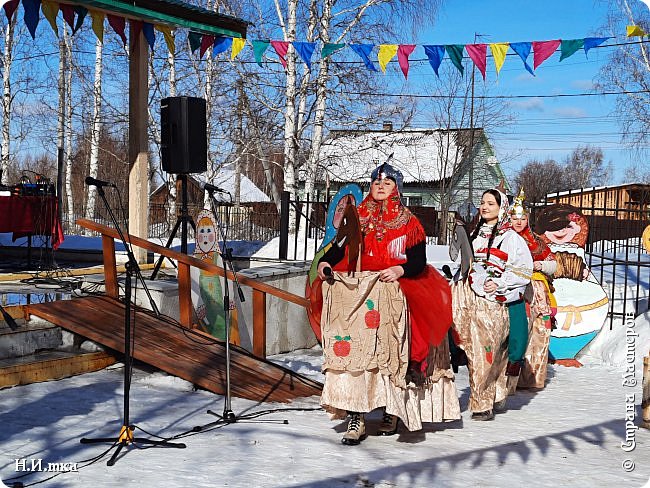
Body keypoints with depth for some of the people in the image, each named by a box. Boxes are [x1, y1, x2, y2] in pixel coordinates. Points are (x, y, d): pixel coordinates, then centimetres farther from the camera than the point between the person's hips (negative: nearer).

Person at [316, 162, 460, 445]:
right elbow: (338, 249, 14)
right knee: (353, 348, -15)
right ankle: (355, 416, -18)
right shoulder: (356, 218, 20)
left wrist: (400, 269, -18)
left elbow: (419, 262, 2)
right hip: (355, 292, 2)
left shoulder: (409, 223, 11)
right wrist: (325, 262, -7)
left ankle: (392, 412, 1)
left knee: (390, 351, -13)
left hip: (393, 292, -1)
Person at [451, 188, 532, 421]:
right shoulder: (475, 234, 18)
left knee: (486, 351, -8)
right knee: (473, 351, 4)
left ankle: (482, 404, -2)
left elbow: (524, 270, -5)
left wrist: (499, 284, -13)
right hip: (469, 300, 6)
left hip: (492, 302, -6)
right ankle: (497, 396, 14)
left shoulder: (510, 237, -2)